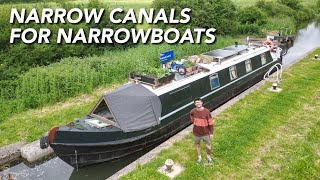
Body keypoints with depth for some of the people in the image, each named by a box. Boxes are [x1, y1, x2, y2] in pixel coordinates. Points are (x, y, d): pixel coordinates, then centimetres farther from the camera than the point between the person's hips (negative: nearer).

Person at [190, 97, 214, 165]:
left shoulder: (206, 111, -19)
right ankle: (199, 157, 43)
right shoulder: (193, 111, -13)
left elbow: (210, 122, -11)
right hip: (196, 133, 2)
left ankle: (209, 157, 40)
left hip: (205, 133, -2)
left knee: (208, 147, 10)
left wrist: (211, 133, -7)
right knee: (197, 145, 19)